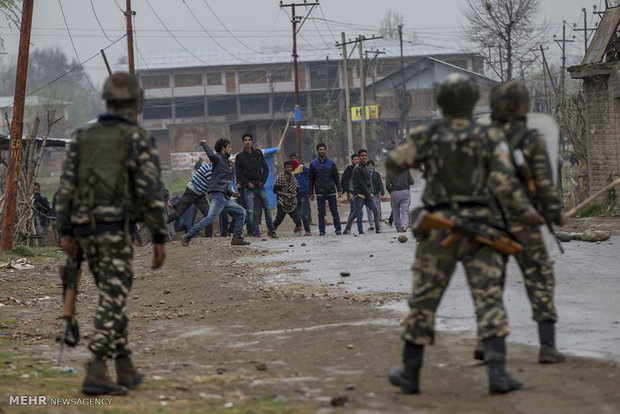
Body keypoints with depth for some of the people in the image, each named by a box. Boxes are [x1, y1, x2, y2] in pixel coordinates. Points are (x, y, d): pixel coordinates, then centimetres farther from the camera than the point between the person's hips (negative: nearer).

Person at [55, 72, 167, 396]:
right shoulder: (140, 140, -5)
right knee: (112, 302, -8)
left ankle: (125, 370, 22)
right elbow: (152, 192, -12)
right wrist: (159, 240, -9)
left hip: (85, 229, 5)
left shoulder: (83, 137, 10)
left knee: (113, 296, 19)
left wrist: (66, 234, 6)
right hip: (117, 230, -5)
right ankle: (96, 374, -20)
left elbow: (67, 187, 5)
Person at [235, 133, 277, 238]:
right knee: (250, 211, -9)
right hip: (248, 188, -3)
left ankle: (271, 230, 12)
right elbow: (238, 173, 1)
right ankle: (256, 233, -5)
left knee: (267, 209, 2)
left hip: (260, 186, 3)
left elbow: (265, 168, 13)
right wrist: (247, 183, -11)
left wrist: (263, 180, -1)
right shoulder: (240, 157, 3)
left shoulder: (258, 154, 10)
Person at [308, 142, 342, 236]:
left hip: (331, 191, 0)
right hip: (320, 192, 0)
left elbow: (336, 177, 9)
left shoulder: (331, 162, 4)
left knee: (334, 211, 0)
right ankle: (321, 230, 6)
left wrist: (339, 189, 1)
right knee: (321, 212, 2)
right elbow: (310, 179, 7)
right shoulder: (313, 164, 3)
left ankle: (338, 229, 4)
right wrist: (311, 193, 3)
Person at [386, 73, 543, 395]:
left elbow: (393, 165, 16)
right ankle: (497, 372, -14)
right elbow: (505, 185, -11)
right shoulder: (490, 139, -3)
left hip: (438, 229, 1)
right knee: (488, 300, -2)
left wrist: (417, 158, 37)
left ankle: (410, 373, 18)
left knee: (423, 301, 11)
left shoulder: (426, 137, 0)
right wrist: (526, 212, 5)